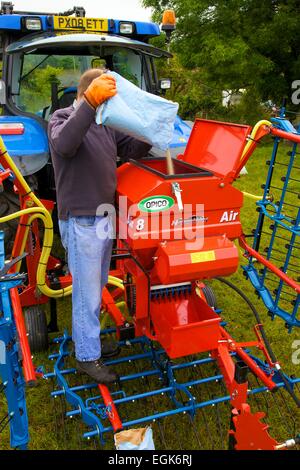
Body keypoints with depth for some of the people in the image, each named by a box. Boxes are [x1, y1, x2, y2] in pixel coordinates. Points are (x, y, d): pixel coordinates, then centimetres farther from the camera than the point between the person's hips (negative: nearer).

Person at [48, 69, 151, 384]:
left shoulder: (105, 124, 13)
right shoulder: (62, 118, -9)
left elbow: (133, 149, 12)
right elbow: (64, 145, -33)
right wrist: (90, 103, -43)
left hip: (104, 217, 8)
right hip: (80, 221, -8)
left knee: (97, 287, 20)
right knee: (87, 293, 1)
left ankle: (87, 338, 39)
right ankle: (87, 357, 17)